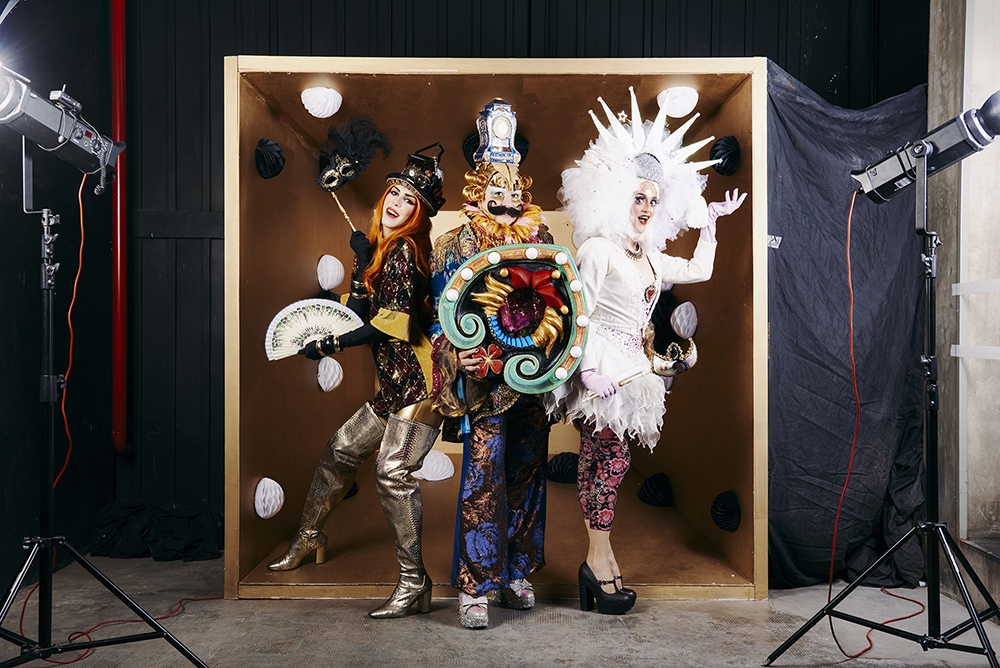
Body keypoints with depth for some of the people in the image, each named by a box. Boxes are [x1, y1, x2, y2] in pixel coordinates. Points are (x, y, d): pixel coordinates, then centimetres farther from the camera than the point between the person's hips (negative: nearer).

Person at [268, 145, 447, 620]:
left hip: (419, 383, -10)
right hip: (395, 385, 10)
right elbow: (360, 315, 7)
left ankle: (413, 581, -7)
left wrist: (329, 345, -13)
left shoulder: (405, 250, -10)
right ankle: (310, 537, 39)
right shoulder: (381, 250, 16)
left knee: (392, 471, -16)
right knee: (339, 451, 18)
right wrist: (362, 262, -2)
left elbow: (393, 321, -19)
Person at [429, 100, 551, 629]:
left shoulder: (542, 242, 14)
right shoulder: (457, 246, 2)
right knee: (483, 476, -6)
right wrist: (457, 356, -18)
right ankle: (474, 586, 3)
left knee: (527, 472, 10)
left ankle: (517, 573, 24)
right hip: (485, 377, -4)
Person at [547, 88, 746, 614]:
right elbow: (578, 312, -13)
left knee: (601, 460, 8)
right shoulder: (598, 249, -7)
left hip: (628, 369, 8)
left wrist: (711, 222, 33)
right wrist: (589, 368, -22)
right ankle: (599, 559, 2)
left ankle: (601, 560, 12)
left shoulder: (650, 259, 18)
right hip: (602, 368, -8)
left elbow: (699, 271, 33)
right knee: (610, 458, -7)